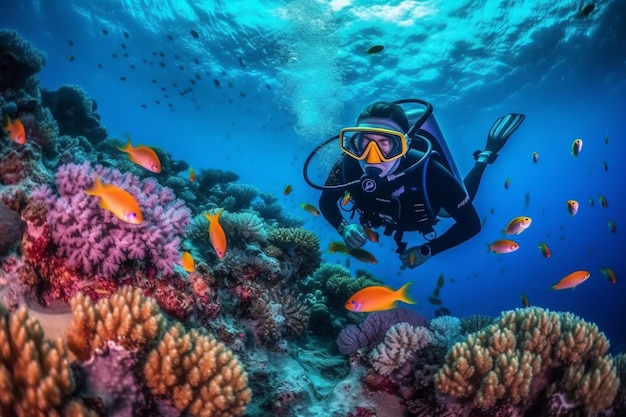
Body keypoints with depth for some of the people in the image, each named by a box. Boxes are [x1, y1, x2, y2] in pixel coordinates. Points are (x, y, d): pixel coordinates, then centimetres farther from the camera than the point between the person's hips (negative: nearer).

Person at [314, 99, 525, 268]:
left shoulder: (427, 171, -48)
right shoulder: (348, 166, -39)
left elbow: (471, 223, -36)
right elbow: (326, 202, -18)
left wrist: (427, 250, -37)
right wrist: (343, 228, -36)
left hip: (432, 205, -2)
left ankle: (484, 156, 42)